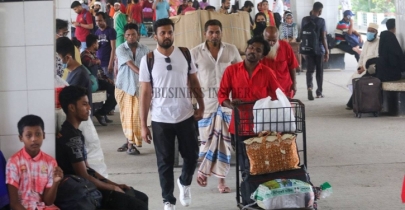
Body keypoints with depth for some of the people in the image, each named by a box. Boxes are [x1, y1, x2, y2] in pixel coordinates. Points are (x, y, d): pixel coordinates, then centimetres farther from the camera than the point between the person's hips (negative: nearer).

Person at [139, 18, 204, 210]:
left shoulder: (185, 54, 0)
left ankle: (184, 183, 38)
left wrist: (201, 106, 2)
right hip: (160, 120, -2)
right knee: (165, 162, 6)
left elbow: (194, 82, 10)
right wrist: (143, 125, -5)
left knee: (191, 156, 8)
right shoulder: (148, 60, -5)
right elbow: (145, 93, -4)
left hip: (186, 116, 2)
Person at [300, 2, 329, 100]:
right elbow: (323, 37, -11)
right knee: (319, 71, 11)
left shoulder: (305, 20, -1)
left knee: (309, 70, 5)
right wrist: (327, 51, -4)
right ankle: (319, 92, 18)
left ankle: (309, 87, -21)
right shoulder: (321, 21, -11)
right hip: (319, 49, -2)